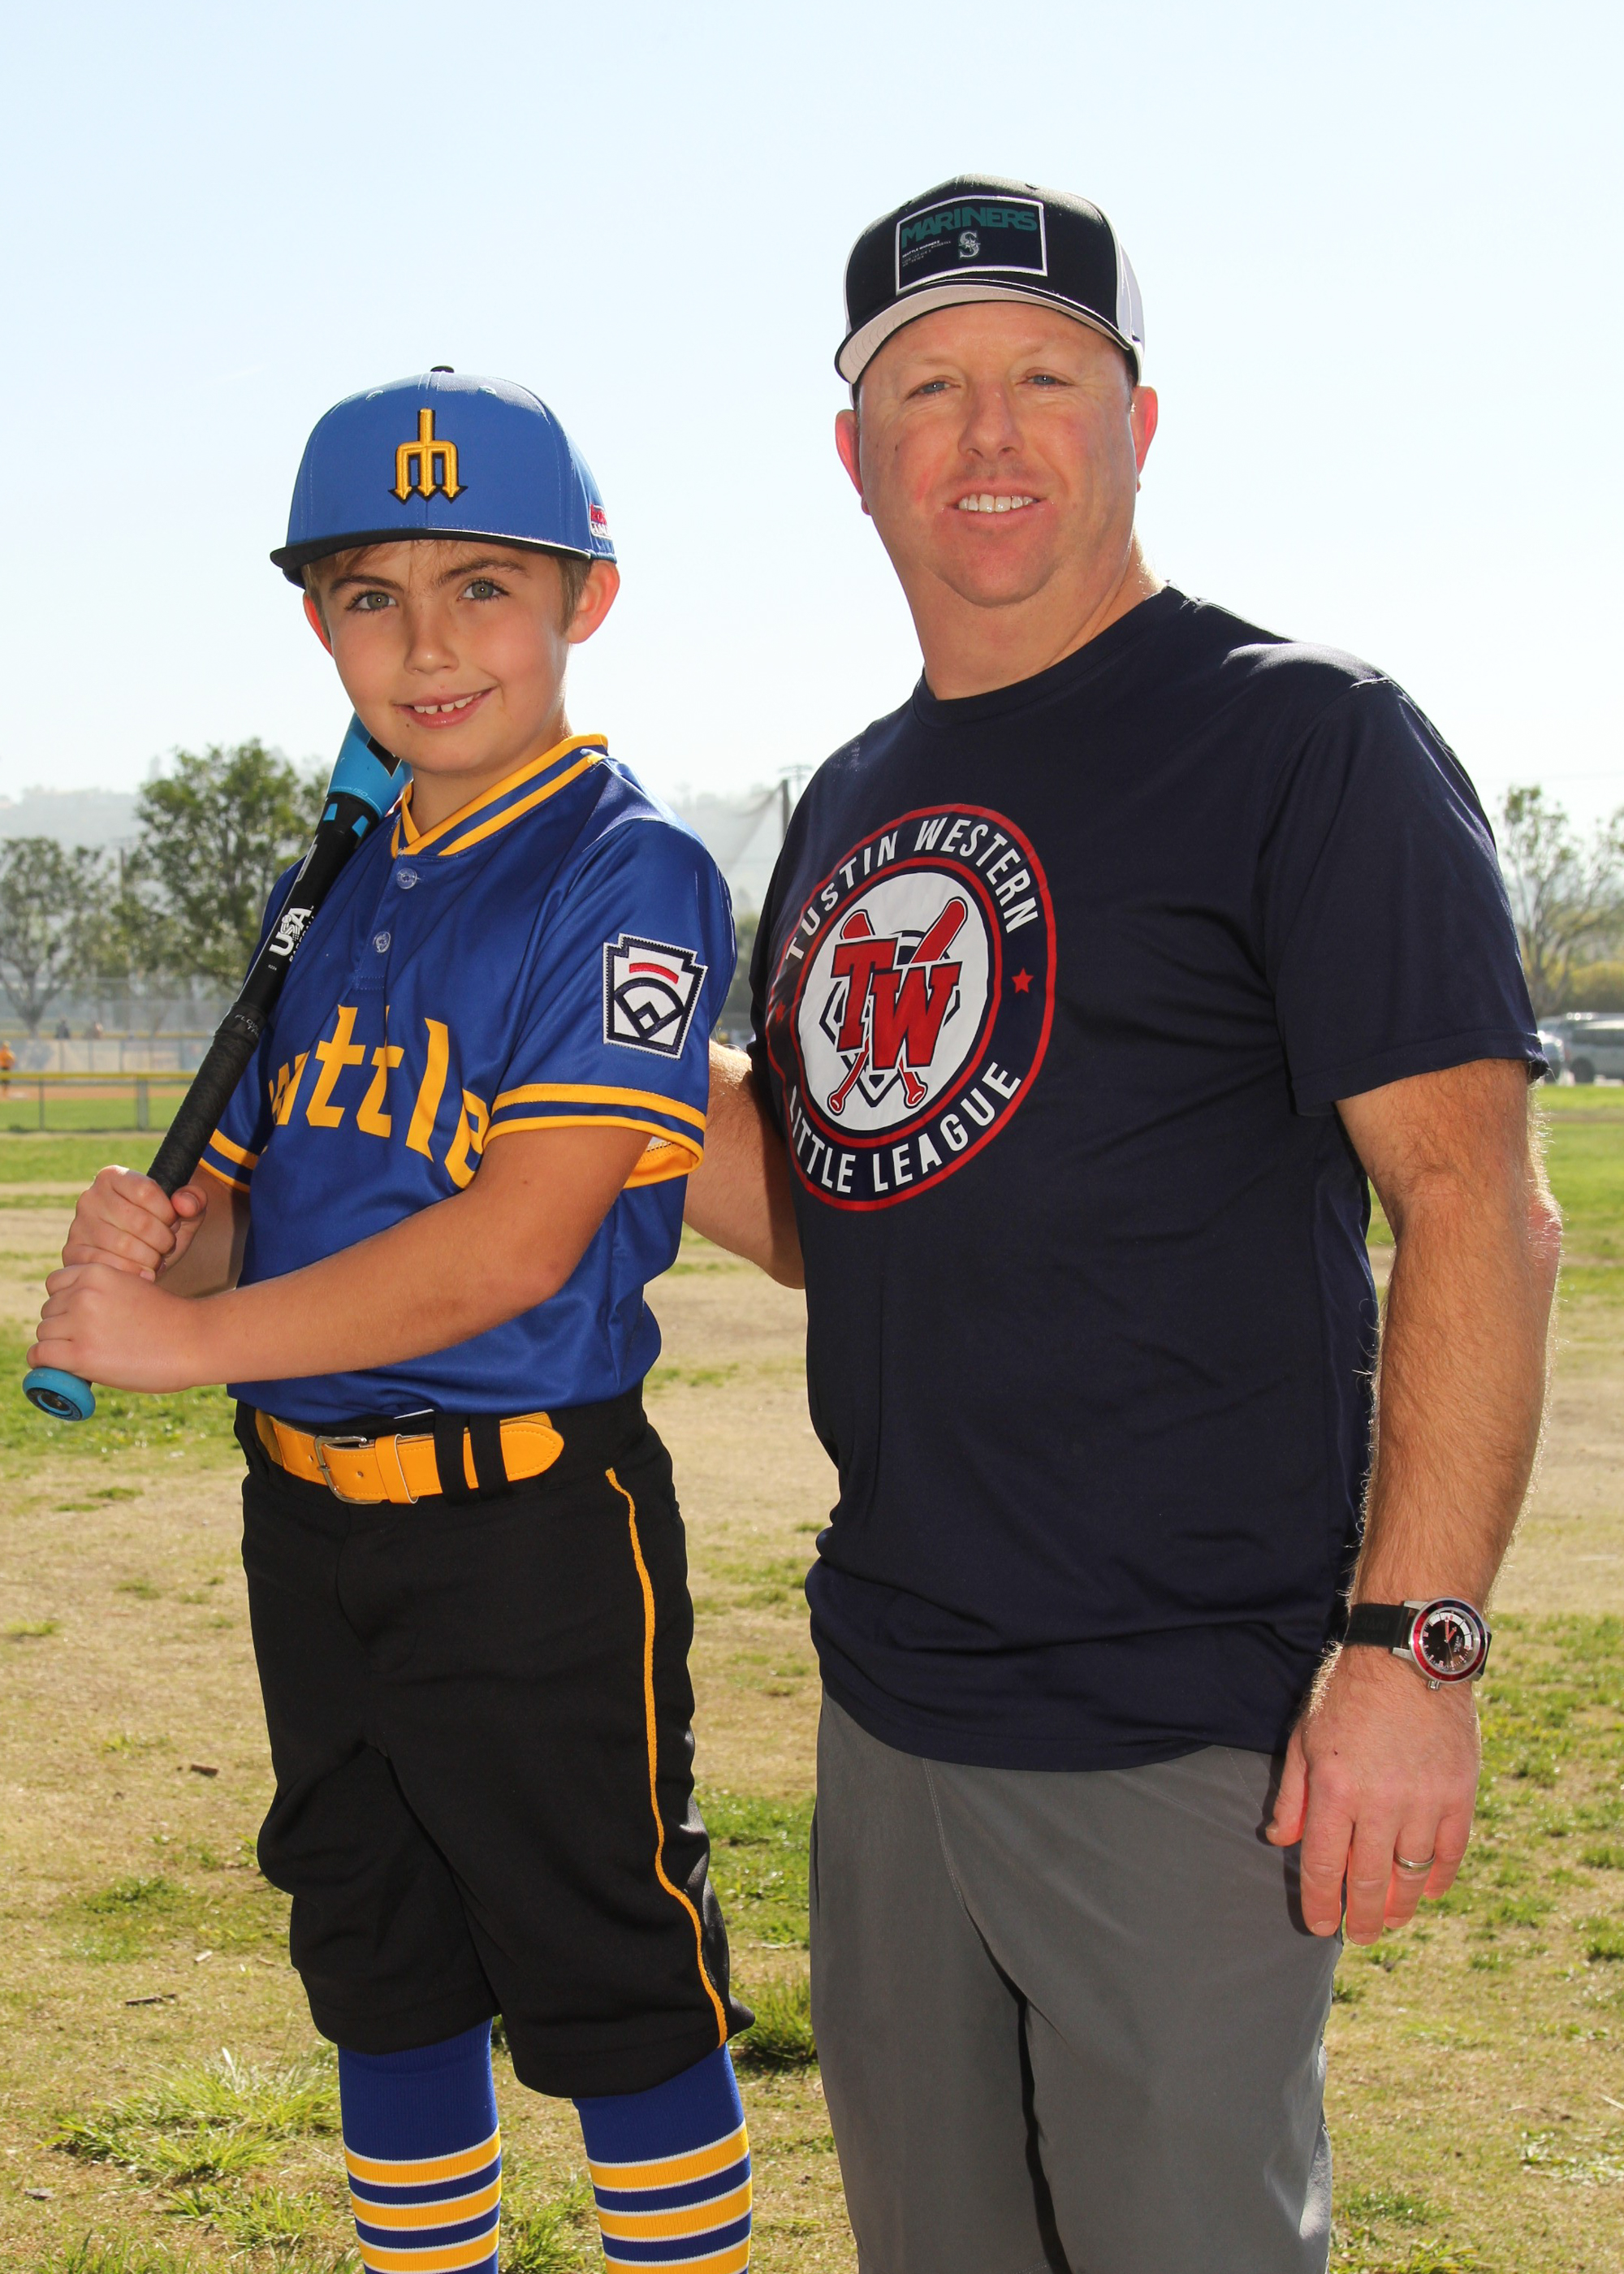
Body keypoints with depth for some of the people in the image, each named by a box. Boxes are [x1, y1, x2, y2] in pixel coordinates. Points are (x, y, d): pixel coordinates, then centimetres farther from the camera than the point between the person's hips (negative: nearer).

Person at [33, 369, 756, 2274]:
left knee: (609, 1982, 4)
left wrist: (183, 1337, -17)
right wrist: (149, 1238, -11)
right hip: (306, 1517, 8)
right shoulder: (340, 895, 11)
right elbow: (244, 1190, 13)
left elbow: (522, 1241, -21)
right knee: (379, 1970, 20)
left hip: (531, 1526, -7)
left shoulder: (629, 877, -12)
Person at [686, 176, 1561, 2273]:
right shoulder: (854, 803, 14)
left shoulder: (1301, 737, -8)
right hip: (888, 1701, 7)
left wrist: (1413, 1644, -21)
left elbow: (1474, 1196, -14)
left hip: (1180, 1730, -7)